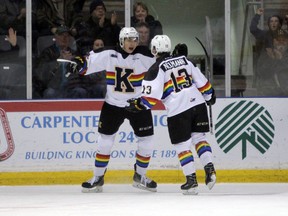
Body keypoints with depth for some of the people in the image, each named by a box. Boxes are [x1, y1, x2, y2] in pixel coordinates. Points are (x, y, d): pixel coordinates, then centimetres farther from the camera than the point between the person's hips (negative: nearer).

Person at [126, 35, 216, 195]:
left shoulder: (156, 69, -3)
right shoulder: (184, 60, 13)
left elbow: (152, 94, -11)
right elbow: (201, 81, 17)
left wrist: (139, 105, -1)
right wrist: (210, 96, 31)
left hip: (178, 111, -5)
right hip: (197, 104, 5)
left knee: (182, 146, 4)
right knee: (199, 137, 17)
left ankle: (191, 181, 0)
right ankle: (209, 170, 3)